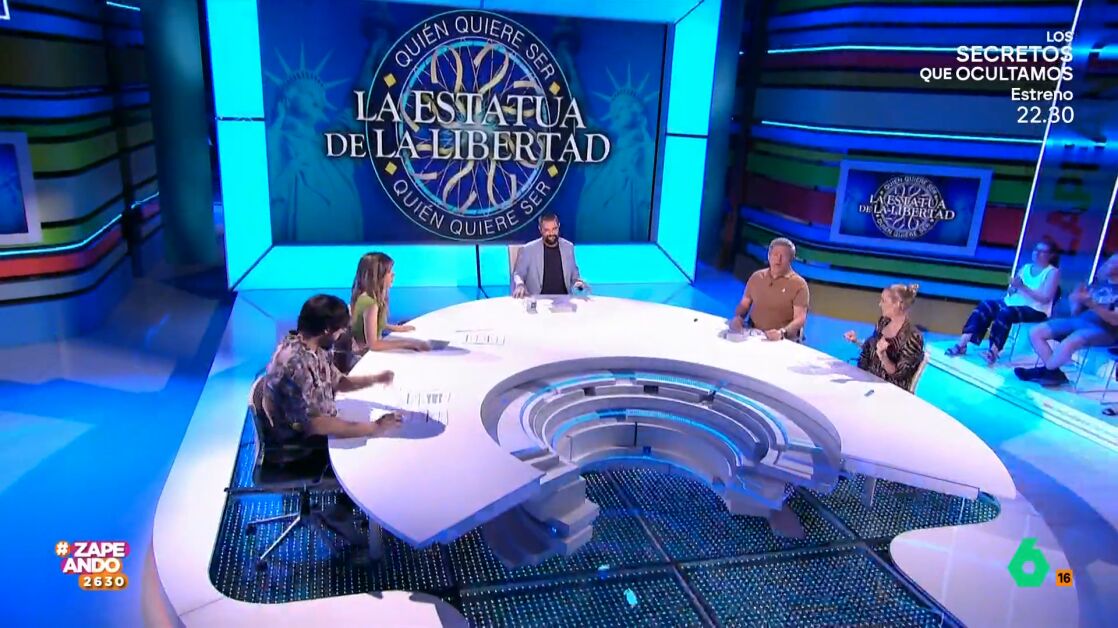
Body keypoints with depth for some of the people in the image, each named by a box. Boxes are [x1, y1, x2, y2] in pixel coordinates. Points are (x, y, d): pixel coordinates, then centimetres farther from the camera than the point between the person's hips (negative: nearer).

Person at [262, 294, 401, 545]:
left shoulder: (312, 348, -3)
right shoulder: (294, 363, -32)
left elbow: (338, 382, 13)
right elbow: (315, 423, -35)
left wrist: (375, 379, -4)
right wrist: (374, 428, -32)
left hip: (316, 425, 9)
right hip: (297, 444, -9)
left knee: (366, 439, 4)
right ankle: (342, 512, 11)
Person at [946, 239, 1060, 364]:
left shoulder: (1053, 272, -3)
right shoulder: (1025, 268, 17)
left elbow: (1046, 298, -15)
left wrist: (1023, 287, -22)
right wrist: (1011, 289, -9)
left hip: (1035, 310, -6)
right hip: (1013, 303, 6)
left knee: (1005, 313, -36)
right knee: (985, 306, -19)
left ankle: (993, 352, -40)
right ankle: (962, 344, -30)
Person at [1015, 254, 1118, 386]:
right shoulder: (1097, 284, 19)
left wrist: (1091, 304, -25)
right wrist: (1077, 300, -4)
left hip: (1104, 329, -8)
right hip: (1078, 321, 8)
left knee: (1067, 344, -36)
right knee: (1035, 332, -8)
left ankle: (1042, 371, -9)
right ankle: (1054, 373, -10)